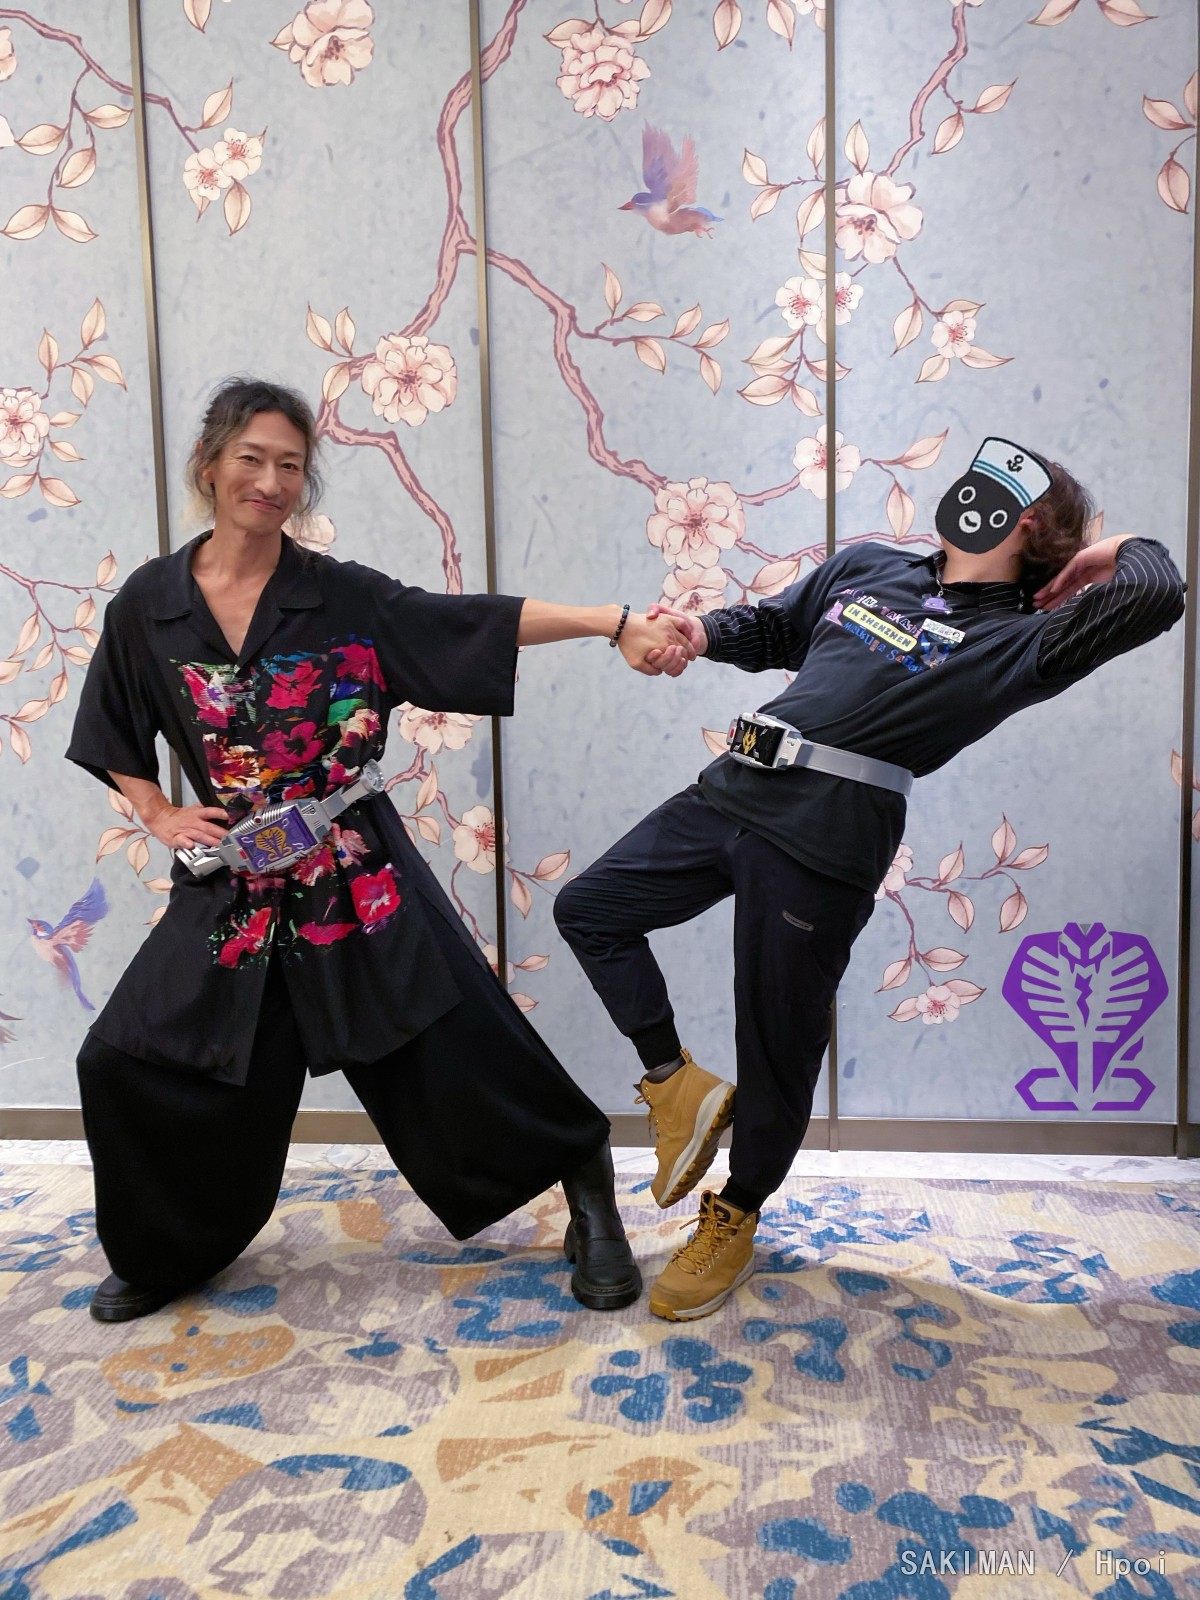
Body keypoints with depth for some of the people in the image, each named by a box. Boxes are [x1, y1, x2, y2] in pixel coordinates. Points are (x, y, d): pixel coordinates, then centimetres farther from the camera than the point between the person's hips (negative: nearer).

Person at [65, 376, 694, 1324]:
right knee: (127, 1063, 3)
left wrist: (617, 622, -22)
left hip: (355, 874, -2)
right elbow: (114, 741, 14)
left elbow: (479, 623, -13)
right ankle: (164, 1254, 31)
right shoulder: (148, 604, 1)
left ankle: (587, 1191, 18)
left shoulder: (344, 597, -4)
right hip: (232, 883, 3)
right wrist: (161, 817, -1)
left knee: (458, 1048, -4)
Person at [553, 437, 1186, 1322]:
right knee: (588, 908, 7)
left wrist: (1113, 551, 9)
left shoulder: (1019, 639, 1)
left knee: (778, 1048, 3)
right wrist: (704, 632, 9)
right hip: (734, 792, 6)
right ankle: (678, 1086, 21)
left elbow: (1156, 596, -12)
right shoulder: (865, 567, 18)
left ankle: (735, 1221, 29)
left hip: (825, 843, -6)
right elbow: (774, 628, 29)